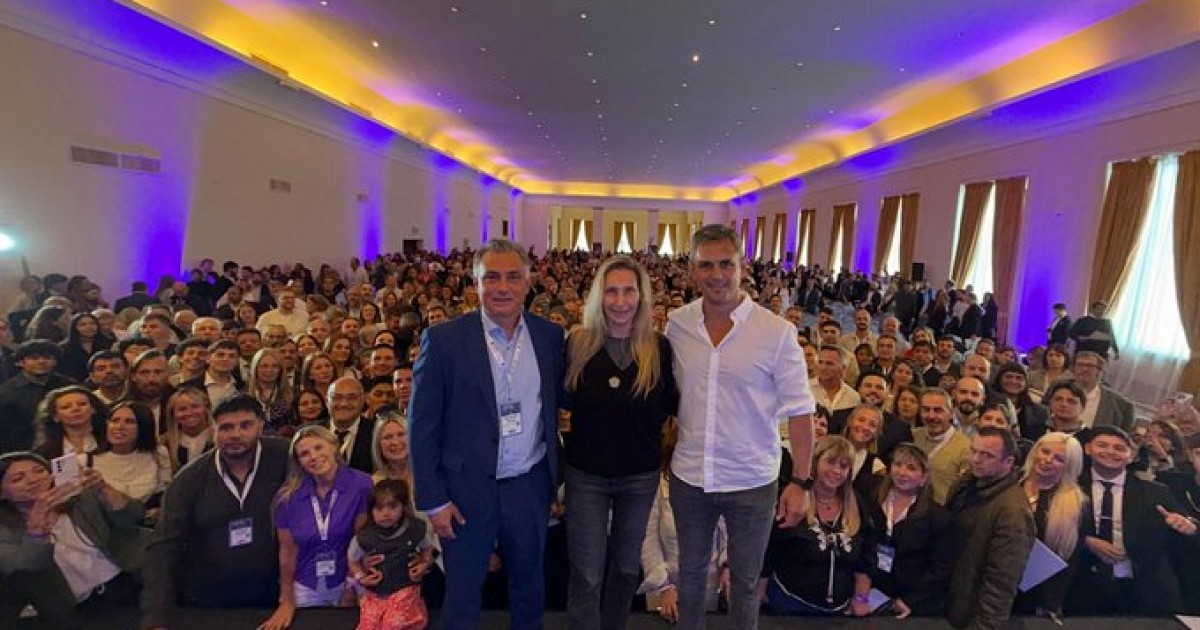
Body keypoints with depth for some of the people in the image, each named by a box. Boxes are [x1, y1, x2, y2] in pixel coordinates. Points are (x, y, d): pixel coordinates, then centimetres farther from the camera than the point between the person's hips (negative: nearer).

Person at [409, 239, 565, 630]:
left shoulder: (551, 336, -2)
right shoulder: (443, 340, -11)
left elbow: (557, 405, 7)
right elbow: (422, 426, -8)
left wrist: (556, 478, 4)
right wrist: (434, 500, -8)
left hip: (531, 487, 3)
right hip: (468, 490, -2)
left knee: (529, 587, 21)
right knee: (462, 594, 15)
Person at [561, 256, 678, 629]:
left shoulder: (660, 348, -8)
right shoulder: (577, 343, -10)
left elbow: (673, 406, -2)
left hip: (641, 475, 2)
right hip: (586, 475, -1)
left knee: (626, 566, 21)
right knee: (587, 574, 7)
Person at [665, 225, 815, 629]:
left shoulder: (777, 331, -15)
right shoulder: (676, 324, -5)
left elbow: (799, 410, -8)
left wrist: (802, 482, -9)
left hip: (753, 482, -2)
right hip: (688, 477, 3)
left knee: (744, 581, 18)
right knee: (690, 573, 22)